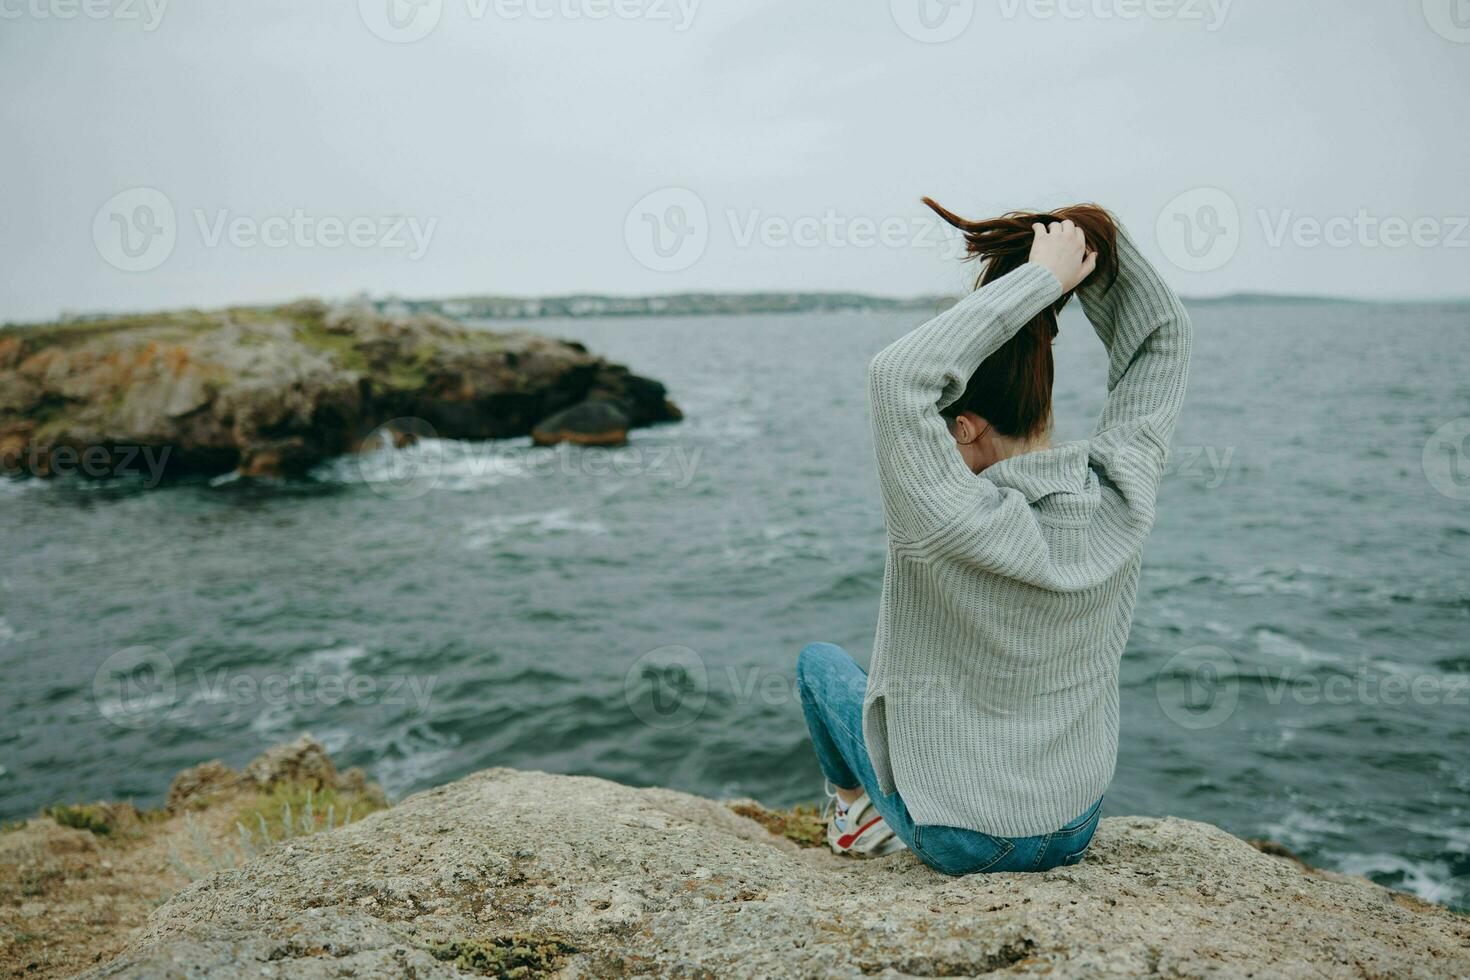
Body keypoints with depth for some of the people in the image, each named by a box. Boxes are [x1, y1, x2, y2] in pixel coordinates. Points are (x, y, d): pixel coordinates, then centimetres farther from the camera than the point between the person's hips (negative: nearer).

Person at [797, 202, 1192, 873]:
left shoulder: (956, 524, -33)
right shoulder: (1119, 497, -17)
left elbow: (898, 375, -40)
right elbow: (1161, 340, -3)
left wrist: (1041, 278, -33)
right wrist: (1102, 242, -16)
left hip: (960, 842, -5)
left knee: (819, 662, 22)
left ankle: (857, 808, 43)